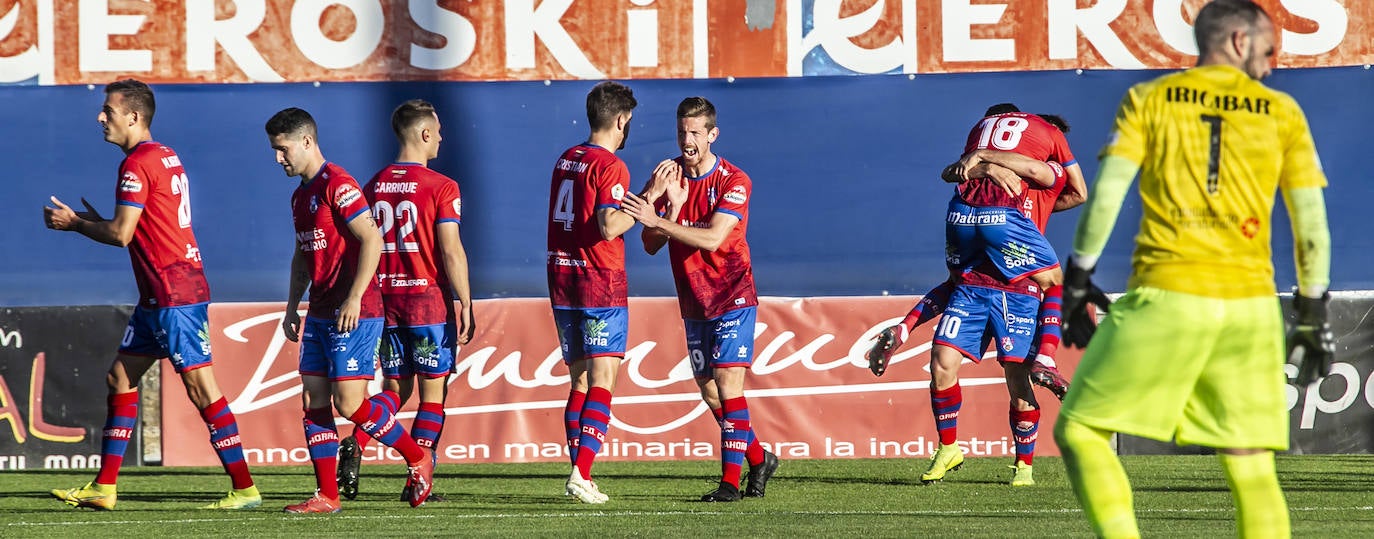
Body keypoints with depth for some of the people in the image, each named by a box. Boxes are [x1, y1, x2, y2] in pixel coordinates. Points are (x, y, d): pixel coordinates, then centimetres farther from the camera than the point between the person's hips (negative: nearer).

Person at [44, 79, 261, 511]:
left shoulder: (138, 163, -14)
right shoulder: (166, 157, 16)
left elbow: (121, 234, -18)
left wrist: (73, 223, -2)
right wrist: (93, 221, 17)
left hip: (174, 293, -10)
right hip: (158, 295, 10)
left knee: (200, 386, -9)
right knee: (120, 378, 12)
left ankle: (245, 489, -7)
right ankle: (103, 488, 15)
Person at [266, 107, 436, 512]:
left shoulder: (337, 184, -13)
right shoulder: (301, 195, 17)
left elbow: (371, 239, -20)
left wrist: (354, 299, -23)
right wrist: (292, 307, 20)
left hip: (355, 314, -9)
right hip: (320, 314, 9)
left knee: (349, 402, -11)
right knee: (313, 401, 3)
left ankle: (418, 459, 8)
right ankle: (327, 496, 5)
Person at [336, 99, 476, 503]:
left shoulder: (374, 187, 7)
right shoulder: (441, 188, -9)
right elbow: (451, 252, -13)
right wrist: (465, 305, -9)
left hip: (385, 299, 5)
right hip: (429, 299, -5)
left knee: (395, 387, 14)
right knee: (433, 391, 4)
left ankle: (356, 443, -12)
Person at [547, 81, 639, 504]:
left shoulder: (565, 160, 12)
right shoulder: (610, 166, -11)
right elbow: (609, 226, -22)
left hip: (562, 280, 7)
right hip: (601, 282, -7)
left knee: (579, 381, 12)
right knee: (602, 381, -7)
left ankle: (580, 475, 8)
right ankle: (582, 473, -18)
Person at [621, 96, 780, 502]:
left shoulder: (734, 182, -12)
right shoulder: (669, 175, 3)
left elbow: (711, 238, -25)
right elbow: (651, 245, -3)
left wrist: (656, 221, -31)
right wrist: (669, 205, -19)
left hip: (731, 298, -6)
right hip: (694, 305, 6)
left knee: (727, 385, -13)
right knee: (709, 393, 9)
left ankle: (731, 480, -12)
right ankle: (758, 459, 27)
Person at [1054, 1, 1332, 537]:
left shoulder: (1149, 99, 7)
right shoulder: (1281, 112, 11)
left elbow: (1105, 196, -2)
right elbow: (1312, 222, 8)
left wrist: (1076, 283, 3)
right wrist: (1312, 314, 14)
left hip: (1166, 297, -2)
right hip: (1251, 305, 2)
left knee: (1079, 430, 7)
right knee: (1254, 470, 7)